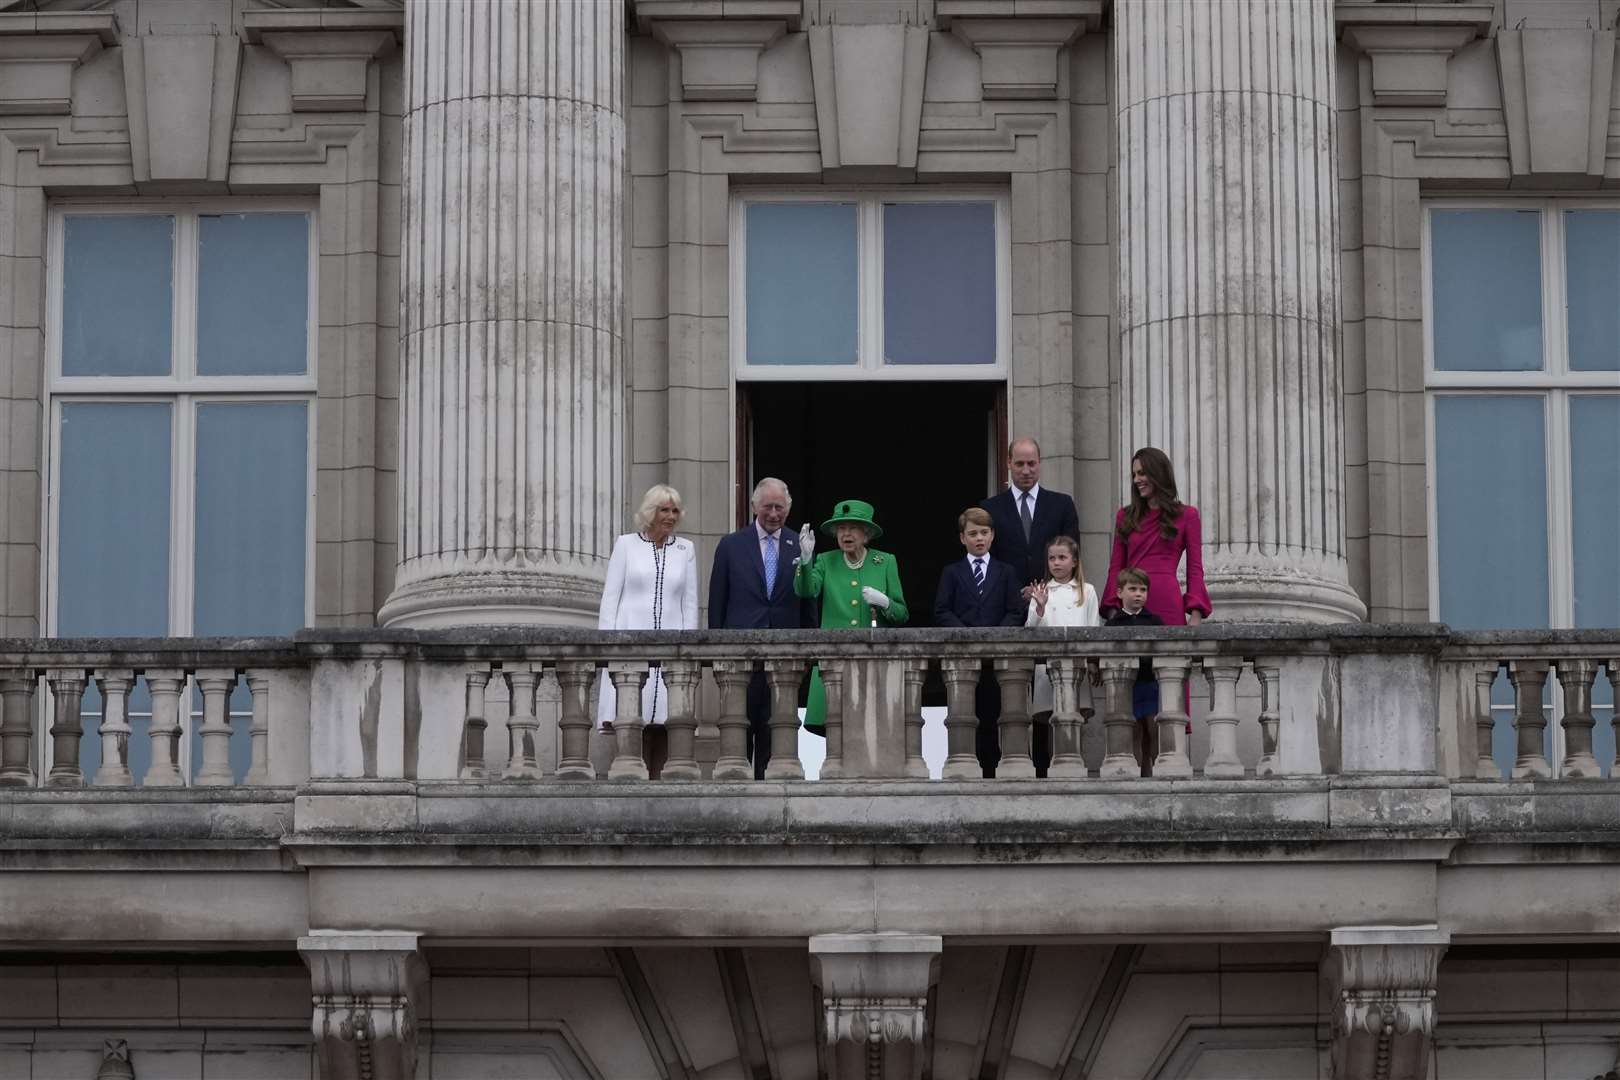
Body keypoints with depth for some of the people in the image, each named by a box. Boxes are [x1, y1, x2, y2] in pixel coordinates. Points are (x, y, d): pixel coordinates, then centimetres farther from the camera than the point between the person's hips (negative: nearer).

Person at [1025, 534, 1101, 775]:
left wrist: (1095, 664, 3)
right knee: (1041, 725, -1)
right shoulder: (1042, 591, 10)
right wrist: (1039, 607, -13)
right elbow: (1030, 630, 3)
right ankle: (1041, 774, 2)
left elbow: (1093, 629, 9)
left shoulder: (1087, 592, 10)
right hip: (1046, 663, 1)